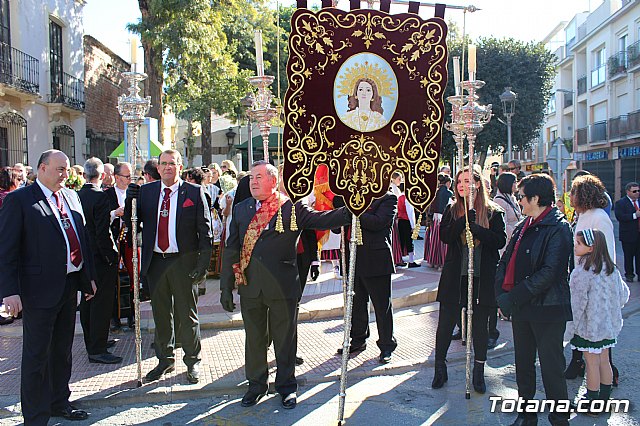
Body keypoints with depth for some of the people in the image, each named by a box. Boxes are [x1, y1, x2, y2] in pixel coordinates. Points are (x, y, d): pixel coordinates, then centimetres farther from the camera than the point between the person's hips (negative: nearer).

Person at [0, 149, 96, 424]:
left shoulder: (72, 197, 11)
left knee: (63, 350, 19)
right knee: (37, 355, 5)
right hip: (39, 289, -7)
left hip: (70, 285, 7)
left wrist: (89, 276, 14)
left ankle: (59, 403, 35)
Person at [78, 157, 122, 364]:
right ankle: (97, 350, 3)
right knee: (102, 302, -1)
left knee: (88, 301, 17)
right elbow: (103, 232, -22)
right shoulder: (101, 197, -19)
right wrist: (111, 256, -14)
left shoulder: (77, 196, 5)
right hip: (100, 258, -8)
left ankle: (92, 341, 31)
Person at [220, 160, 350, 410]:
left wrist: (350, 212, -33)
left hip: (282, 286, -3)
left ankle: (286, 386, 29)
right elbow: (231, 249, 8)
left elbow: (320, 220, -15)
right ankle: (256, 385, 34)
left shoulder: (292, 208, -3)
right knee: (254, 338, 15)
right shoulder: (241, 209, 9)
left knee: (284, 339, 10)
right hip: (249, 286, 3)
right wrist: (226, 286, 4)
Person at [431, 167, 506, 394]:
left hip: (483, 277, -1)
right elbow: (444, 236, -9)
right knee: (446, 323, 5)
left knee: (480, 325, 9)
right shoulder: (452, 210, 6)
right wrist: (464, 220, -22)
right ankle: (440, 368, 23)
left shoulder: (493, 212, 2)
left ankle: (479, 372, 24)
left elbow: (500, 240, -9)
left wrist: (476, 229, -21)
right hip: (455, 277, 1)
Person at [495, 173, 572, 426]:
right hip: (521, 309, 8)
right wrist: (502, 295, -6)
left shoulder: (558, 228, -13)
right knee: (523, 364, 16)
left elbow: (549, 273, -21)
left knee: (551, 367, 3)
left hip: (547, 309, -7)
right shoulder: (523, 227, 11)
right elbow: (505, 262, 9)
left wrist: (513, 299, -19)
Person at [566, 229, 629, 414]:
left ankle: (592, 403, 14)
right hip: (608, 325, 7)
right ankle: (604, 399, 28)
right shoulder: (611, 268, 0)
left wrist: (570, 328, -10)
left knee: (592, 363, 3)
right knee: (604, 361, 16)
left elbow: (577, 303, -18)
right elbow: (623, 294, 9)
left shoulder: (582, 272, -21)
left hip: (589, 327, -7)